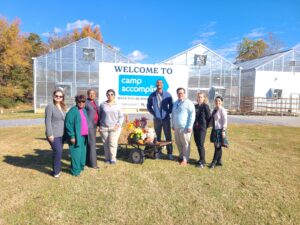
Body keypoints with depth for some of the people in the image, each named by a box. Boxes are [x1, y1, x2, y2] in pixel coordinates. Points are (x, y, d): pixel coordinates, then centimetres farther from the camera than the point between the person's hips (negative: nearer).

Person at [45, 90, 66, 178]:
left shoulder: (62, 107, 11)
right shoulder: (50, 106, -11)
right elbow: (48, 121, -15)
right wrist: (50, 134, -18)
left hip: (61, 134, 7)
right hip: (53, 134, -7)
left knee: (58, 152, 14)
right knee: (58, 152, -9)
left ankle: (58, 168, 28)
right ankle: (56, 171, 7)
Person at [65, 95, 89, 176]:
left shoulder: (84, 110, 13)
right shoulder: (73, 111, -12)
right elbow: (68, 124, -15)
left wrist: (87, 134, 16)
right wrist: (72, 136, -18)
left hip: (84, 136, 8)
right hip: (76, 136, -7)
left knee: (83, 152, 14)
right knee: (76, 153, -2)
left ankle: (81, 167, 30)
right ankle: (75, 170, 8)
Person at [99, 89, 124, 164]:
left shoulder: (117, 105, 3)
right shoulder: (102, 104, 5)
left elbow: (121, 116, 7)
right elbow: (99, 115, 13)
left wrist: (118, 124, -7)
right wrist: (99, 124, 5)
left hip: (114, 128, -1)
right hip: (104, 128, 1)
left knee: (113, 143, -5)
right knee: (106, 144, 5)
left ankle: (113, 159, 10)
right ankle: (107, 158, 20)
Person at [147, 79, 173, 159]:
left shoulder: (167, 94, 0)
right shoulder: (152, 95, 1)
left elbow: (171, 105, 9)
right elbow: (149, 106, 13)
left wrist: (168, 112, -1)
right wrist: (153, 113, 4)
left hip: (166, 119, 0)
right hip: (157, 119, 1)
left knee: (168, 136, 1)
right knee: (157, 137, 8)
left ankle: (170, 153, 10)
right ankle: (158, 152, 20)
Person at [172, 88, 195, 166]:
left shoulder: (188, 103, -7)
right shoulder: (175, 103, 16)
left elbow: (192, 115, -13)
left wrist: (190, 126, -17)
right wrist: (173, 125, 21)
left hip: (185, 128, -7)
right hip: (176, 127, 7)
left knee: (185, 144, 0)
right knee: (178, 143, 15)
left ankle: (185, 160, 10)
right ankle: (181, 156, 32)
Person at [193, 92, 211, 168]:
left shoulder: (205, 106, -6)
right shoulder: (195, 106, 11)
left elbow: (208, 117, -5)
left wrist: (206, 126, 0)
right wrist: (194, 125, 9)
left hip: (202, 128, -6)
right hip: (195, 128, 6)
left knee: (201, 144, -7)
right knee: (197, 144, 10)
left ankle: (202, 162, 2)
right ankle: (201, 159, 24)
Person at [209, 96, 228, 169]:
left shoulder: (222, 110, -11)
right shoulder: (214, 109, 11)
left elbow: (225, 121, -14)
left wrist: (223, 131, -17)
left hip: (219, 130, -8)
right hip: (214, 130, 8)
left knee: (218, 146, -2)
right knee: (217, 146, 13)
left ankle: (214, 162, 6)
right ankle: (219, 161, 24)